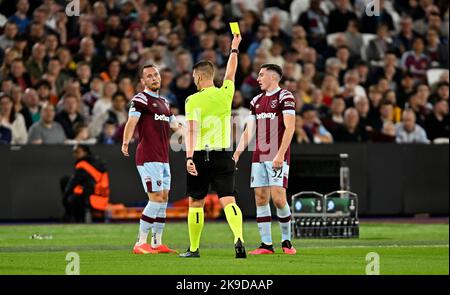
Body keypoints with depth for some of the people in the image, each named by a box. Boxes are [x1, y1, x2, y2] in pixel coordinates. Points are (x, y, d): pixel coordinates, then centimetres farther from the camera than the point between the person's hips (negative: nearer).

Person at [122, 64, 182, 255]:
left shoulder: (164, 102, 19)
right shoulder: (140, 99, -8)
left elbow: (175, 126, 31)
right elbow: (132, 121, -23)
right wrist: (126, 142, -34)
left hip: (163, 158, 9)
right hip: (148, 158, -9)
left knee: (163, 199, 9)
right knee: (156, 198, -12)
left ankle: (157, 243, 15)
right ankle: (140, 244, -9)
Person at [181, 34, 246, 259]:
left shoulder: (193, 100, -6)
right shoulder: (225, 94, 4)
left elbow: (192, 130, -16)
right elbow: (230, 74, 24)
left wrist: (189, 157, -21)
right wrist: (234, 49, 38)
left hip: (200, 156, -2)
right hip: (223, 154, 2)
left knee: (195, 204, 12)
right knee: (228, 200, -7)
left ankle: (194, 248, 19)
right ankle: (239, 238, -31)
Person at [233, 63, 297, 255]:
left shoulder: (285, 97, -4)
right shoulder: (257, 101, 18)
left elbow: (290, 127, -13)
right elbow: (249, 131, 20)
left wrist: (280, 154, -20)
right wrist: (237, 154, 10)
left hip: (277, 158, -7)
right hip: (259, 158, 7)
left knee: (278, 199, -12)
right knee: (260, 199, 2)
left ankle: (286, 241, 4)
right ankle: (266, 244, 5)